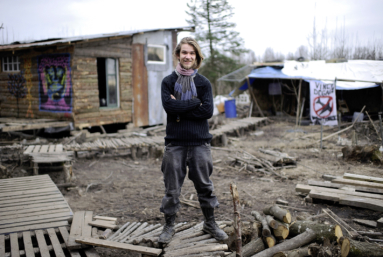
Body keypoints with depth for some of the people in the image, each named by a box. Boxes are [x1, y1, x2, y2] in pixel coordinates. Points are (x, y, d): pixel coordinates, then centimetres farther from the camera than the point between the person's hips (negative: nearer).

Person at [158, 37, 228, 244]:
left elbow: (208, 111, -9)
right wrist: (195, 103, -11)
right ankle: (169, 226, 23)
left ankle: (210, 223, 29)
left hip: (199, 142, 1)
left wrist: (180, 109, -11)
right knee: (172, 188, 7)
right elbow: (168, 105, -14)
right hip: (175, 142, 0)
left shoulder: (203, 83, 5)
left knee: (205, 185, 11)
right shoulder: (168, 82, 4)